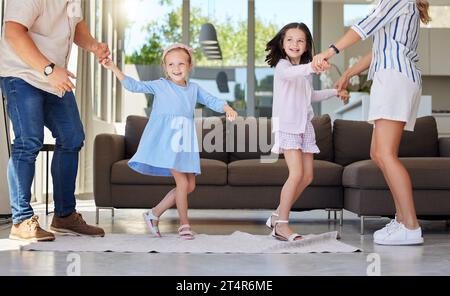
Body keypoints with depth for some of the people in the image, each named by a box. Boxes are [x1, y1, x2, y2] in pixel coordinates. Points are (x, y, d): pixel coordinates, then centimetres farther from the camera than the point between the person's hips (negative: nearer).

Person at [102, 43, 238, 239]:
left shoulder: (194, 89, 14)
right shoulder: (160, 85, 4)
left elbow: (212, 101, 8)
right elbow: (133, 86, 4)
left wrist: (228, 108, -12)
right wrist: (114, 68, -4)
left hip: (185, 142, 6)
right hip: (166, 140, -5)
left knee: (190, 185, 6)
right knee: (182, 182, -10)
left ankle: (154, 214, 17)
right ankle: (184, 223, 7)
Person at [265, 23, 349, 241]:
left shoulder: (306, 70, 17)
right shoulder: (282, 65, -9)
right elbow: (288, 73, -35)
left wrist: (335, 92, 35)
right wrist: (310, 68, -53)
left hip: (305, 125, 8)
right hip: (287, 125, -8)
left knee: (307, 176, 5)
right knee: (297, 173, -18)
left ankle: (278, 215, 17)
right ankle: (281, 224, -9)